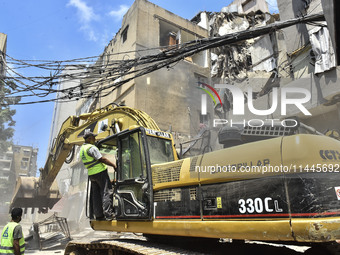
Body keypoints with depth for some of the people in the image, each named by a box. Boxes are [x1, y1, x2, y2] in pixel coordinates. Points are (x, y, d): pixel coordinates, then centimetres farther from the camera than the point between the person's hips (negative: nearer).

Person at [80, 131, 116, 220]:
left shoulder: (82, 149, 15)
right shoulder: (91, 148, -14)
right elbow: (102, 159, -17)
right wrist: (114, 165, -11)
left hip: (91, 174, 9)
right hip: (100, 172, -9)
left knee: (96, 194, 11)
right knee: (107, 192, -6)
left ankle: (98, 215, 15)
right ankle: (108, 214, -10)